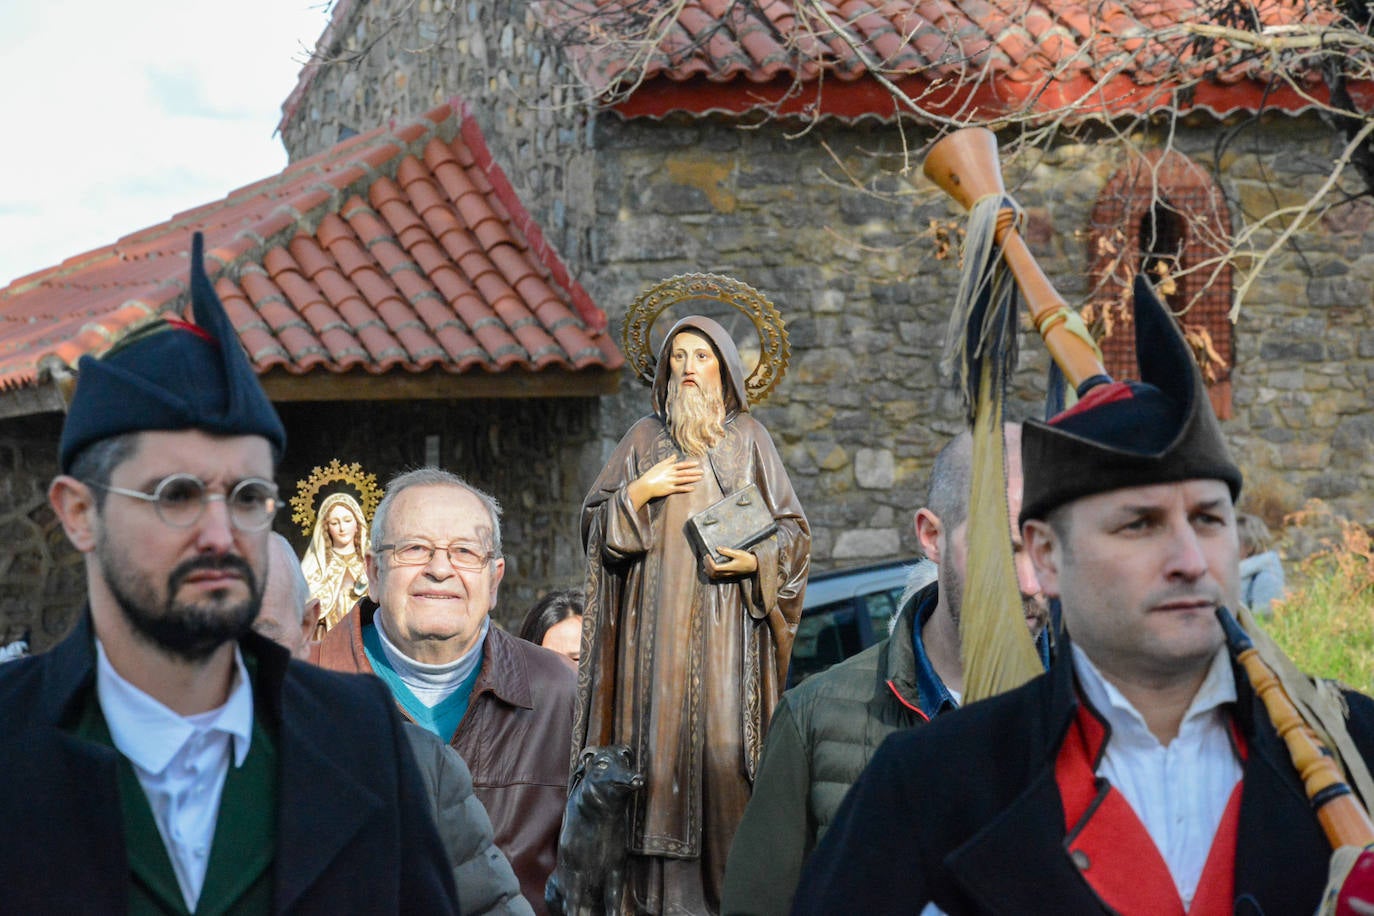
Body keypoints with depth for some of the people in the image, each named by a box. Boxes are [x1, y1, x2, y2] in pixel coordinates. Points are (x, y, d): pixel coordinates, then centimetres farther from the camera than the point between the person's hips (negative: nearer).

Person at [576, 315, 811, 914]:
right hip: (659, 625, 1)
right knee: (663, 738, -5)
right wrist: (639, 492, -5)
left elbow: (793, 530, 8)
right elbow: (595, 523, 12)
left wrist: (755, 561, -10)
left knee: (726, 744, -10)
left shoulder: (748, 437, 9)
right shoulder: (645, 438, 12)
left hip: (728, 623, -1)